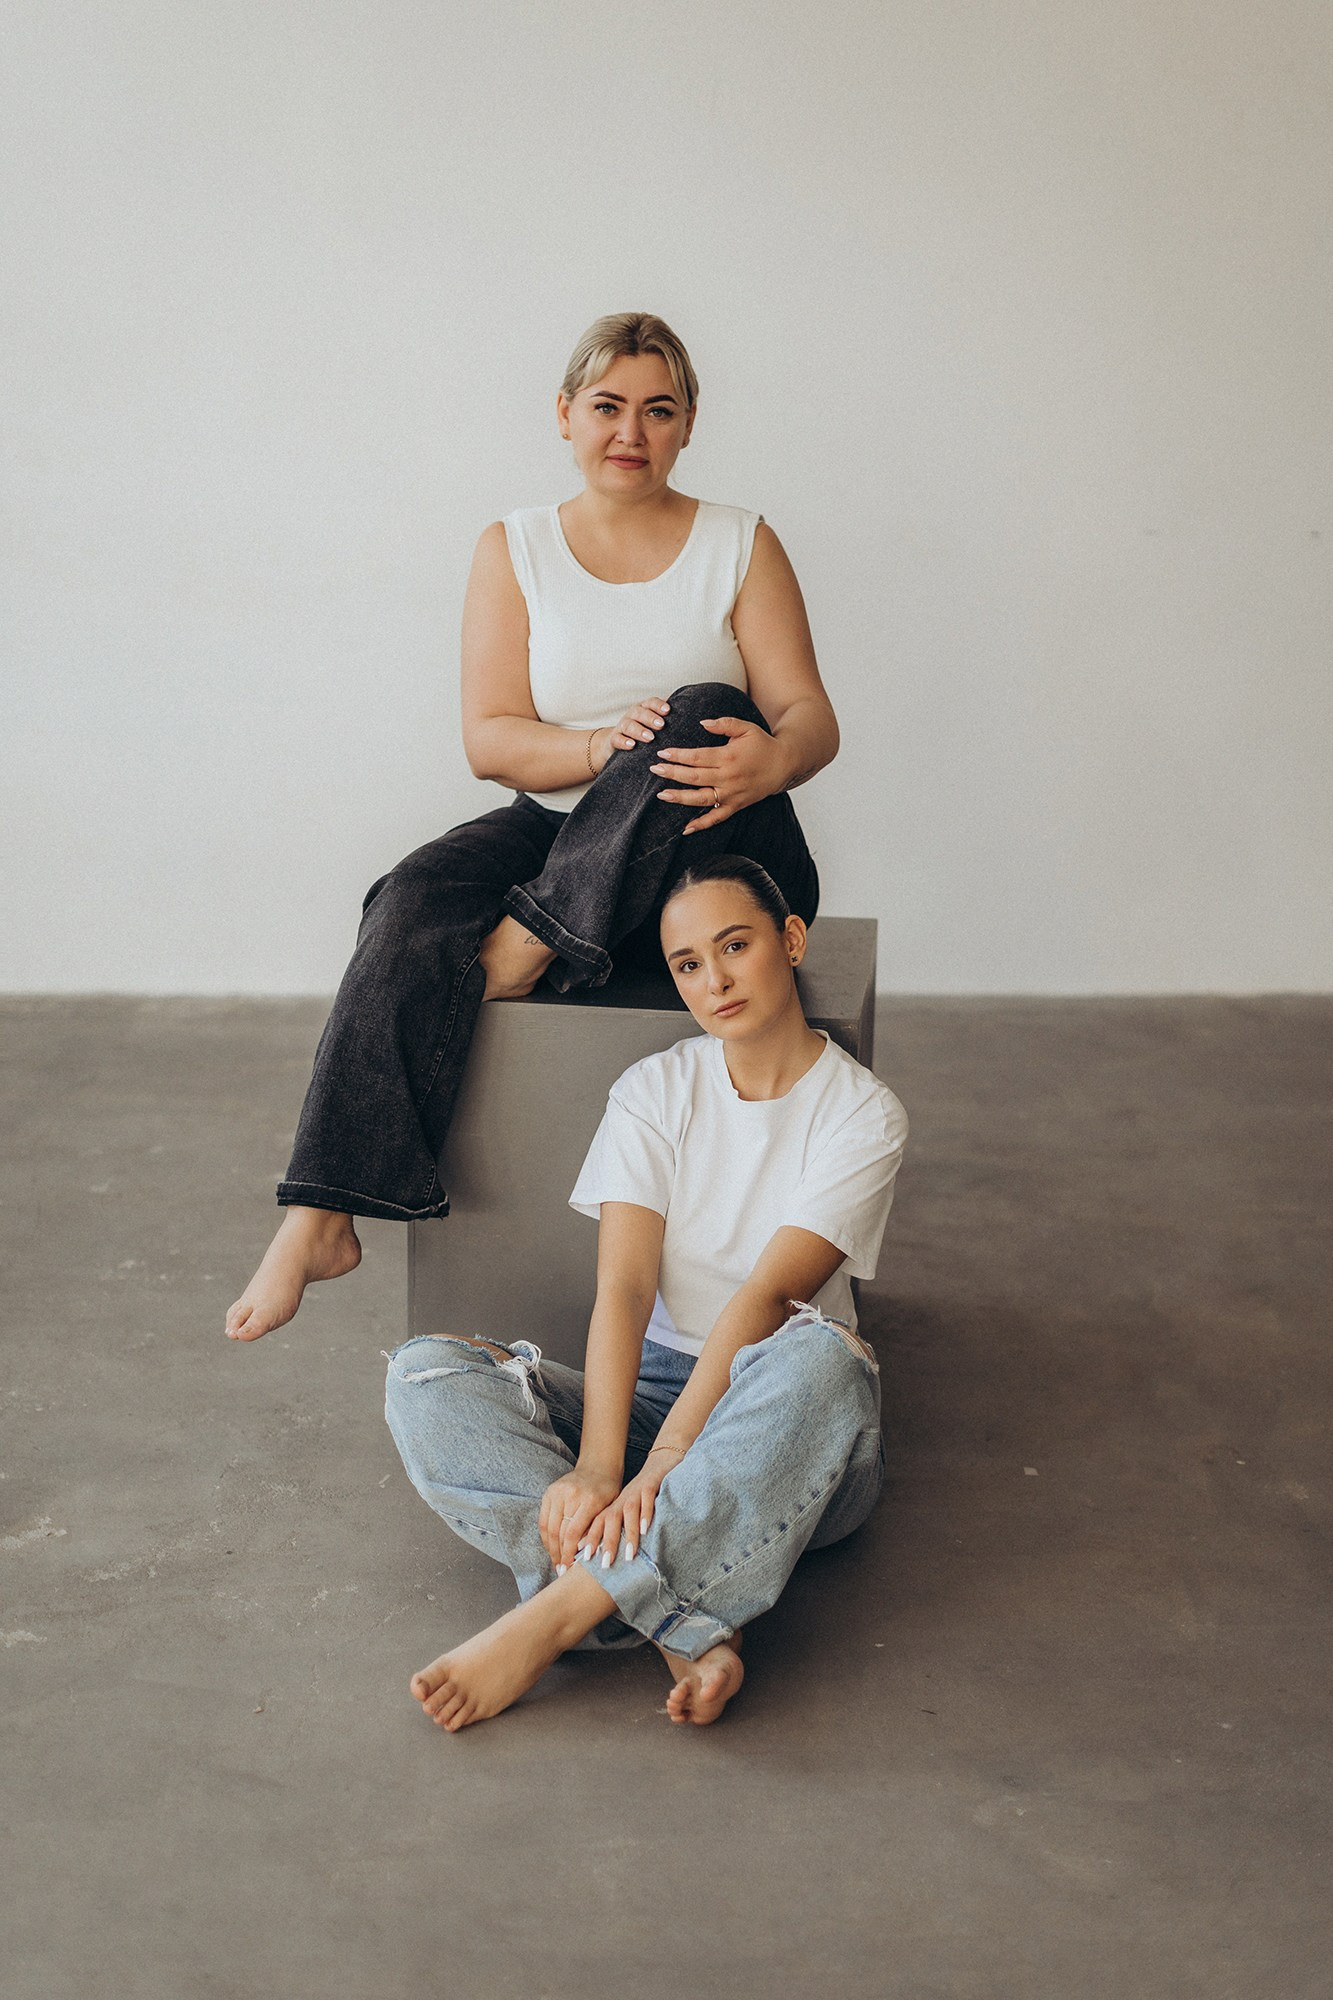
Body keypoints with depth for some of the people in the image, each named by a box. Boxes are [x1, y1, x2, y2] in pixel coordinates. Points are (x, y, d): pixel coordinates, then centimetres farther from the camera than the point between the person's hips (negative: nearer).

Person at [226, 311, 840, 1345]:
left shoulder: (741, 545, 6)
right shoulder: (516, 547, 8)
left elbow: (810, 716, -4)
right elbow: (489, 738, -1)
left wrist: (771, 760, -30)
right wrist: (599, 746, -22)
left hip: (713, 863, -1)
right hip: (558, 836, 1)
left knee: (705, 712, -33)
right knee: (413, 909, -28)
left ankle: (518, 956, -28)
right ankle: (322, 1216, -32)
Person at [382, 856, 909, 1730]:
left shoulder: (863, 1114, -7)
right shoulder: (654, 1091, 2)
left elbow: (765, 1298, -20)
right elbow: (624, 1287, -12)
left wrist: (659, 1467, -31)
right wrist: (596, 1468, -28)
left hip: (780, 1430, -3)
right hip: (649, 1392, 3)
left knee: (821, 1356, -39)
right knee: (425, 1376, -21)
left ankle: (557, 1615, -37)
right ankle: (692, 1633, -35)